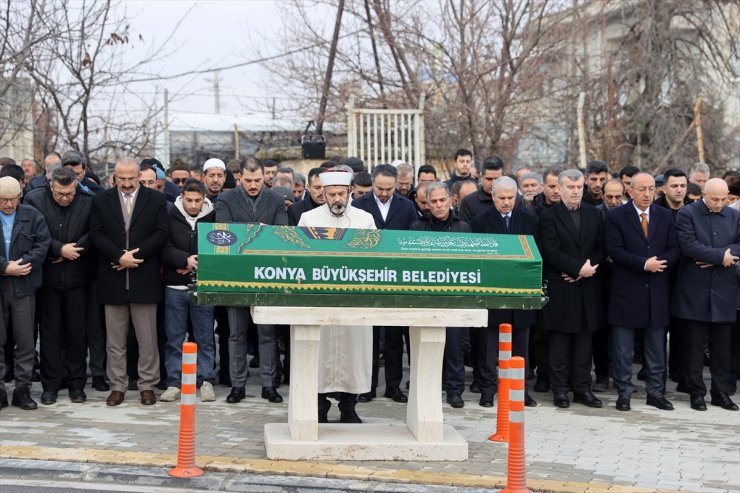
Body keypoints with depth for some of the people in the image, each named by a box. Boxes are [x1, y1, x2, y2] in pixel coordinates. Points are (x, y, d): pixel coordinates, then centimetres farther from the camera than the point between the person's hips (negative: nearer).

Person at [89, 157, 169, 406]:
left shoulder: (156, 199, 4)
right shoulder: (101, 201, 7)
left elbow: (160, 234, -3)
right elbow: (96, 235, 0)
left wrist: (135, 254, -13)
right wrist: (119, 256, -14)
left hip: (144, 279, -1)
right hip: (112, 280, 1)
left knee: (147, 337, 3)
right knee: (115, 339, 7)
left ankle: (147, 385, 12)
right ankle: (117, 386, 15)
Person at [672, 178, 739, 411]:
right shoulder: (687, 214, -4)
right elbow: (688, 245, -16)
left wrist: (715, 257, -15)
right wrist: (720, 256, -15)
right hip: (695, 290, -3)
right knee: (695, 345, 4)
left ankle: (721, 392, 17)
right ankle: (696, 392, 12)